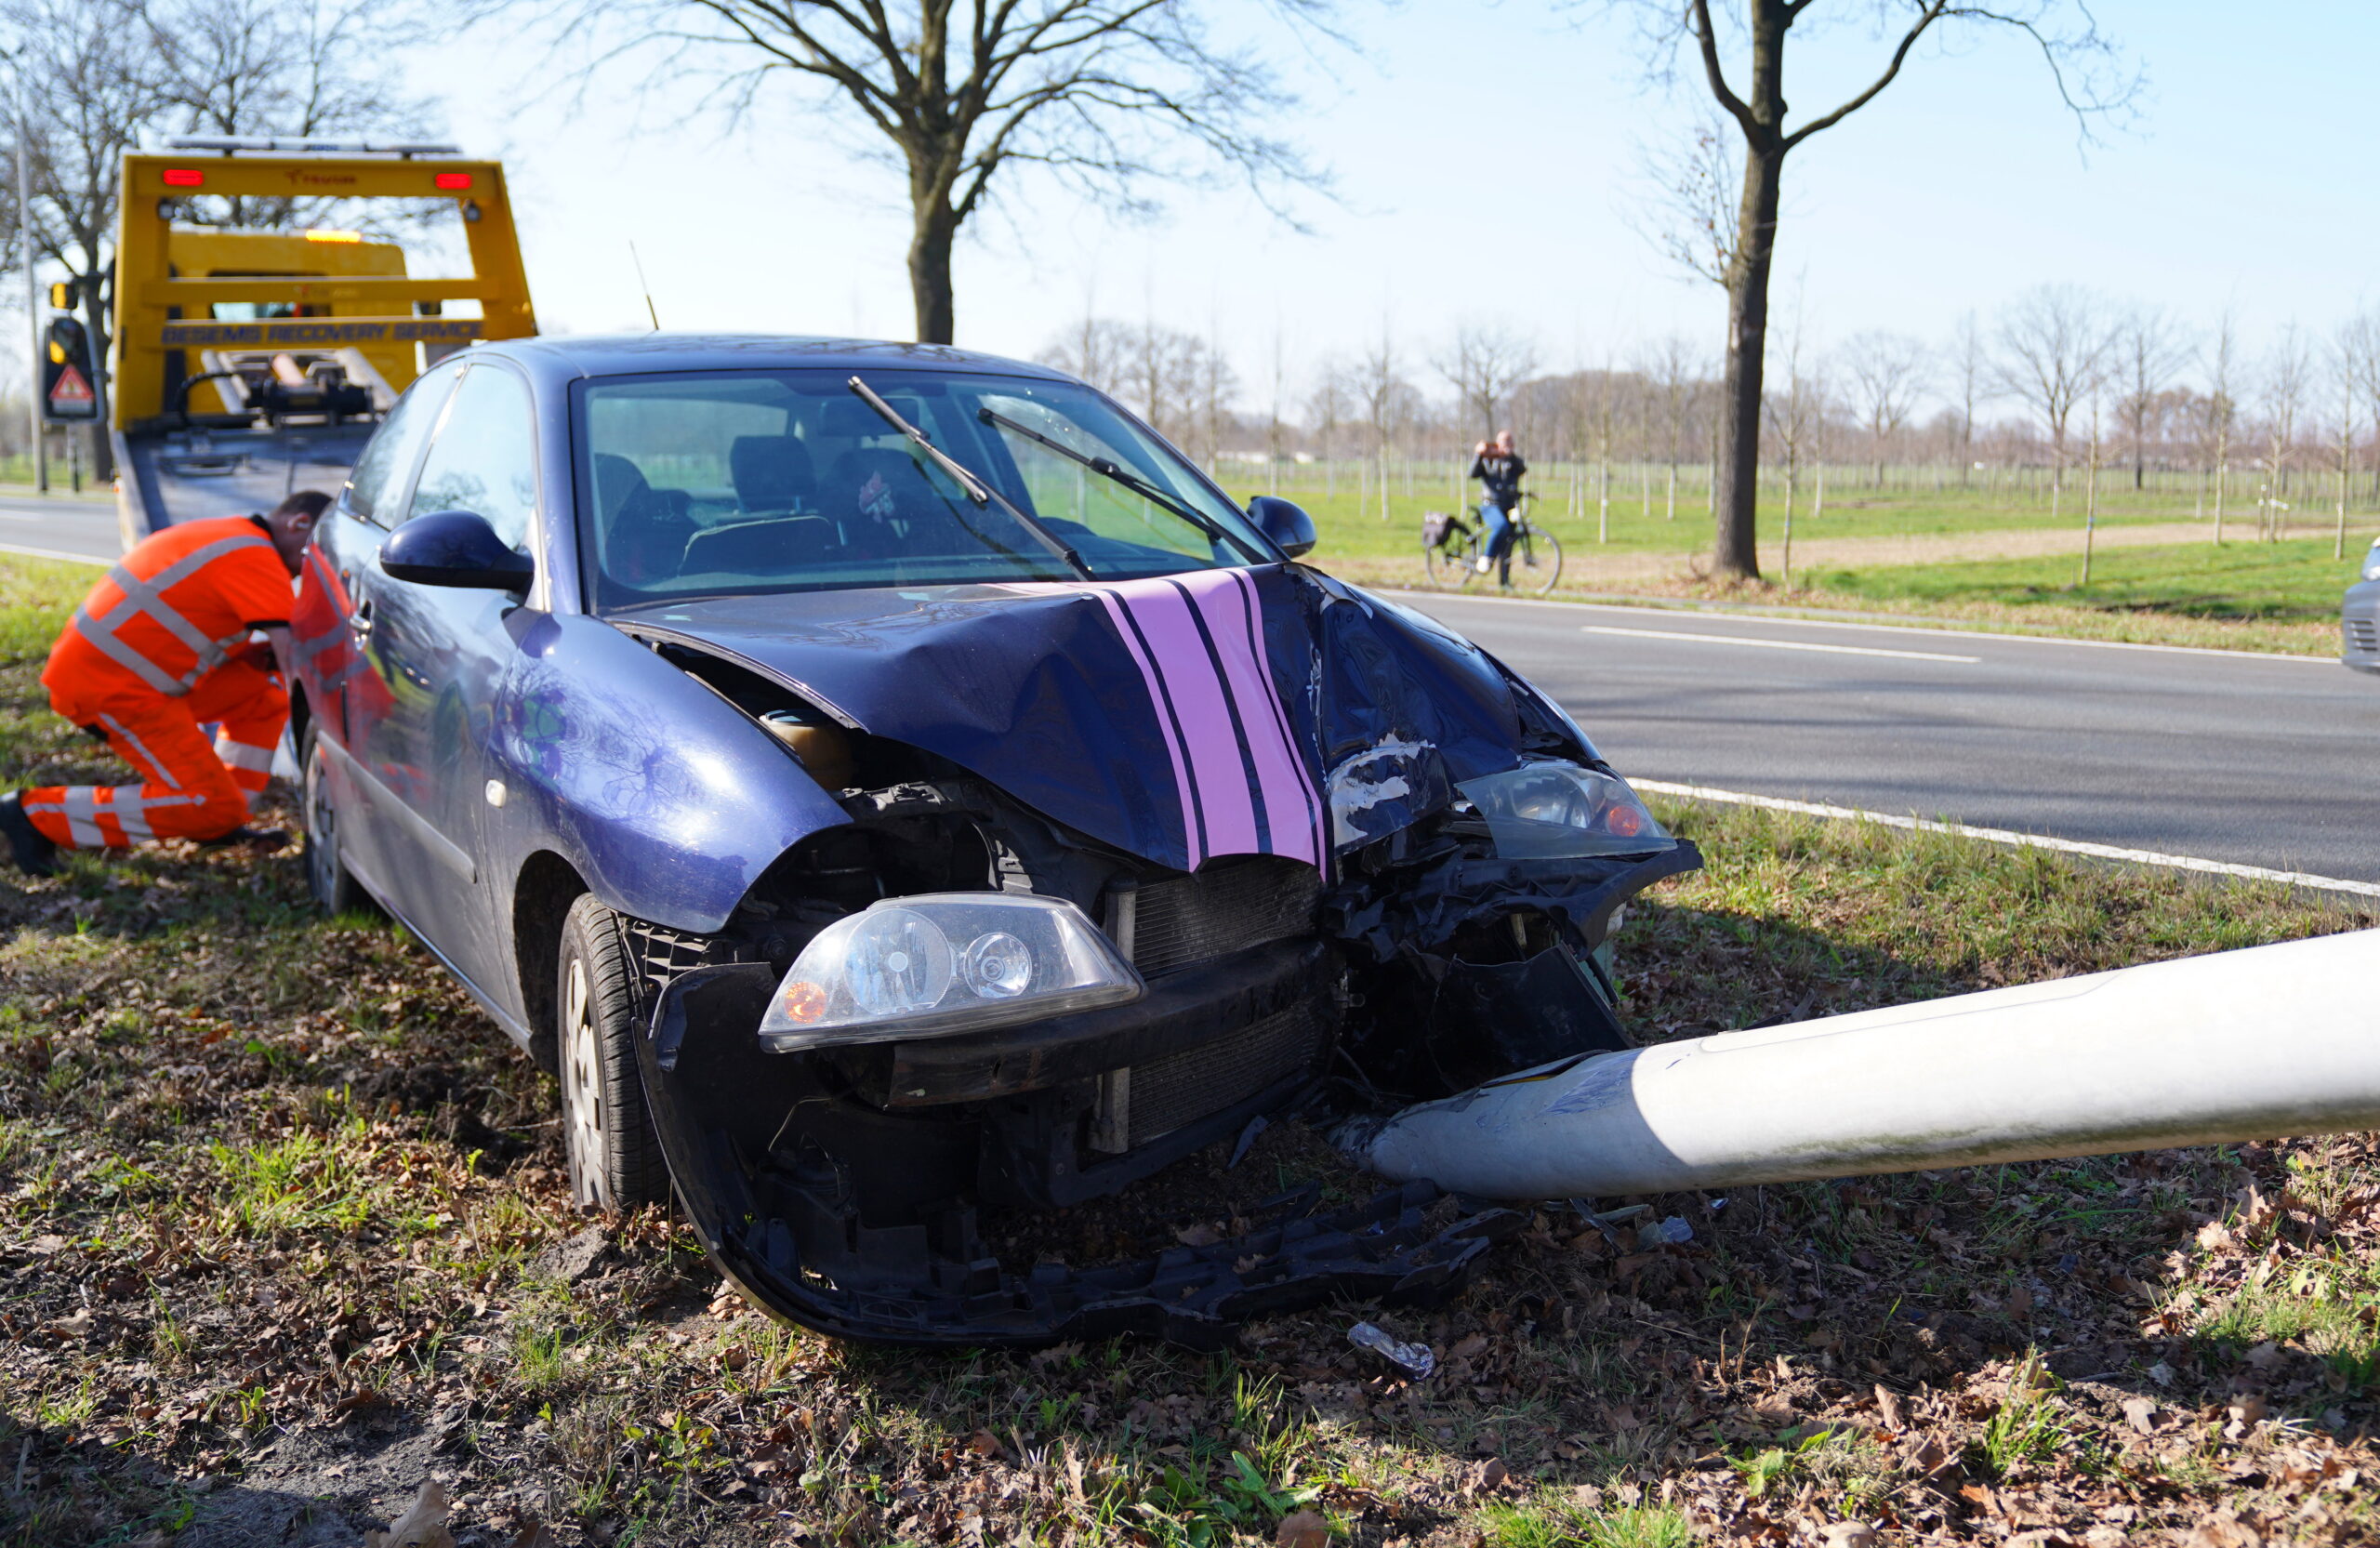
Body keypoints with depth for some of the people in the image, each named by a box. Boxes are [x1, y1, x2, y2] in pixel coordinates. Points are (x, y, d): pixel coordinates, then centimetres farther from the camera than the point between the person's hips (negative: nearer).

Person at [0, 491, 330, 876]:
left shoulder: (229, 537, 16)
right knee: (212, 807, -12)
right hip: (111, 688, -10)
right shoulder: (257, 558, -15)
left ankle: (220, 825, 12)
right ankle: (37, 813, -6)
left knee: (267, 688, 10)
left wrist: (263, 653, -1)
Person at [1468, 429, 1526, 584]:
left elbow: (1523, 468, -10)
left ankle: (1504, 580, 10)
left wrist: (1512, 455, -24)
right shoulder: (1487, 460, 9)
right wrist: (1478, 455, -21)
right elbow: (1473, 473, -8)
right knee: (1502, 526, -34)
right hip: (1490, 505, -3)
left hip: (1509, 507, 3)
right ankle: (1486, 558, -21)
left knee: (1507, 547, 1)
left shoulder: (1513, 460, 13)